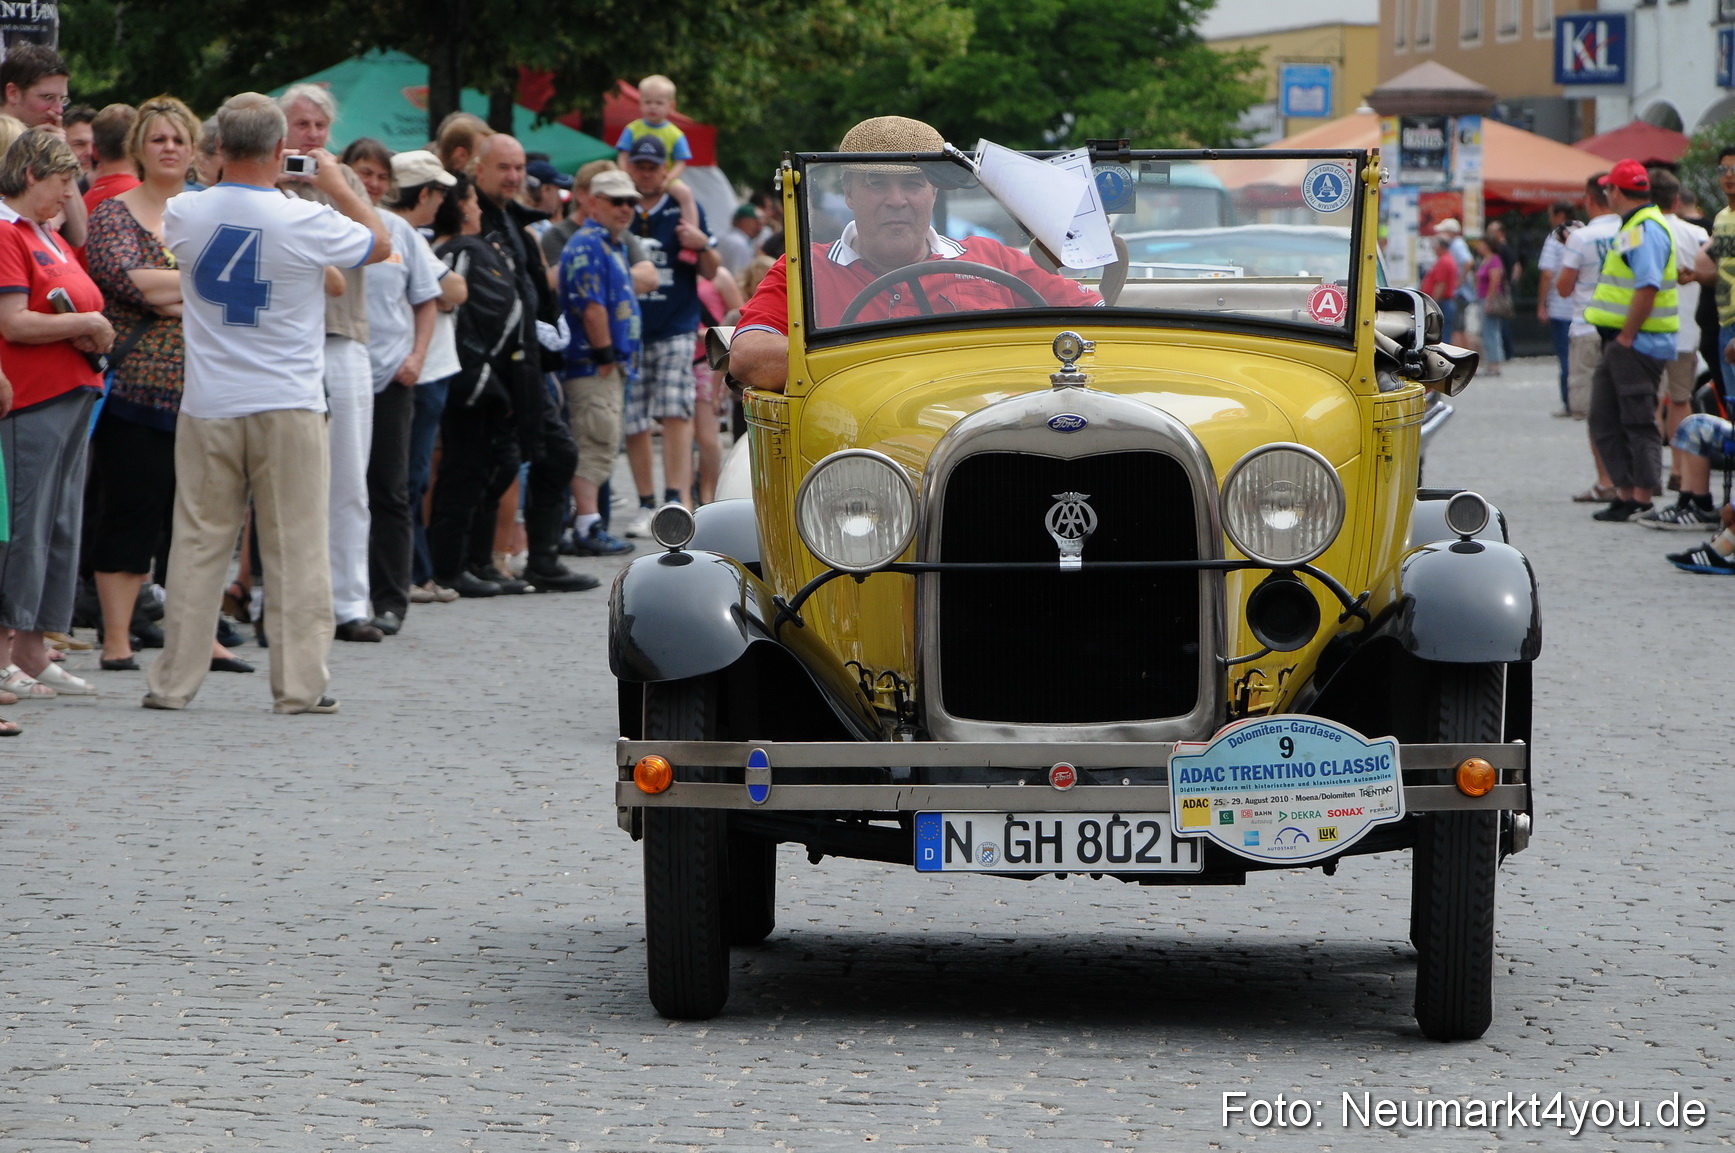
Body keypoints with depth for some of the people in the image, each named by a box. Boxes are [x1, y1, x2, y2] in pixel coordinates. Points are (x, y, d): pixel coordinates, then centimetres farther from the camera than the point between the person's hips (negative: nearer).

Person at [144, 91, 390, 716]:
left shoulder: (185, 213, -3)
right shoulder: (306, 220, -12)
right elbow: (380, 243, 6)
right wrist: (337, 186, 19)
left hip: (207, 407, 3)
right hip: (288, 407, -3)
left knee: (198, 545, 8)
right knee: (296, 548, 3)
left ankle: (173, 681, 9)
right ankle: (300, 683, 3)